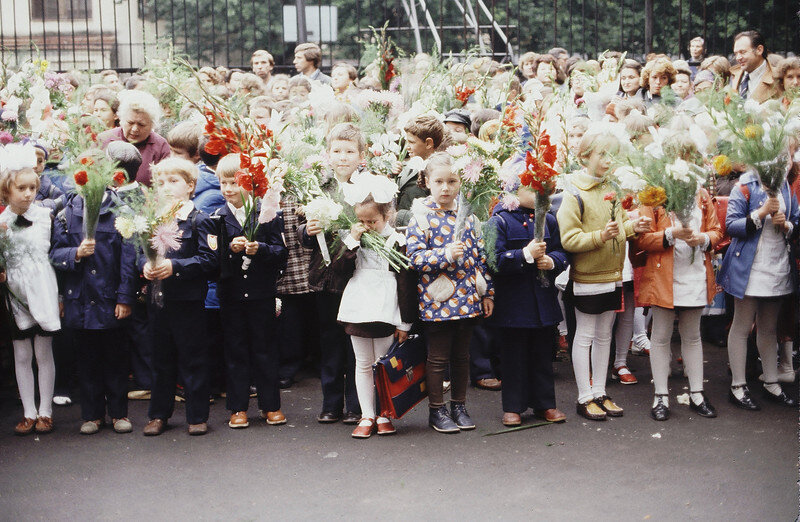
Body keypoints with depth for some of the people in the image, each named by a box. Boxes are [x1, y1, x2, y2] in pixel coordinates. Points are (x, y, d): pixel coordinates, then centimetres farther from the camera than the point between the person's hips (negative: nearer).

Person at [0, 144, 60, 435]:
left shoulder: (43, 216, -2)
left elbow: (41, 250, -1)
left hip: (41, 290, -1)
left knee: (44, 354, 4)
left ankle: (45, 412, 14)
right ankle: (29, 413, 17)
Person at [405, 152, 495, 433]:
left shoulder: (468, 215, 6)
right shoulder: (421, 217, -7)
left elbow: (480, 255, 11)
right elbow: (414, 257, -13)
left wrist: (487, 292, 10)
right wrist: (446, 254, -25)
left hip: (467, 298, 4)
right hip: (437, 301, -4)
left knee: (461, 355, 14)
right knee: (438, 357, 4)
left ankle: (459, 405, 27)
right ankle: (437, 410, 17)